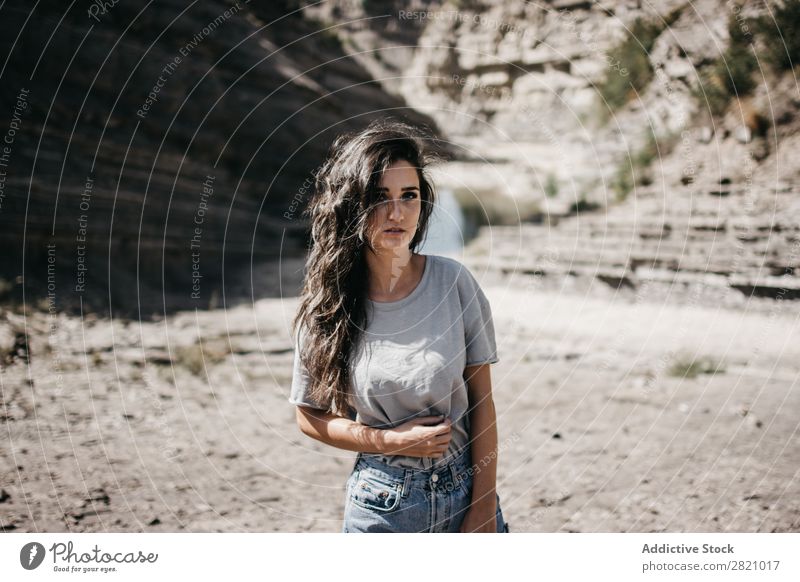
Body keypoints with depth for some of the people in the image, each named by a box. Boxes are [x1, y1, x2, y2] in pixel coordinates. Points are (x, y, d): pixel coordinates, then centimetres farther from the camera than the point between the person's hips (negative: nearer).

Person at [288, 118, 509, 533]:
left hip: (465, 490, 1)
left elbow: (481, 400, -4)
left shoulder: (453, 281, -8)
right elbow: (310, 417, 1)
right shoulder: (327, 305, -8)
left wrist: (484, 507, -7)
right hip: (382, 503, 0)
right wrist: (391, 441, -11)